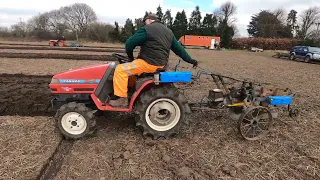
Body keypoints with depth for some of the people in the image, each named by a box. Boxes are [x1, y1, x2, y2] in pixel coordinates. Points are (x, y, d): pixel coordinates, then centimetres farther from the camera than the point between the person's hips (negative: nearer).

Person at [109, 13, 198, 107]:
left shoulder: (147, 29, -7)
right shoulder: (169, 32, 16)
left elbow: (129, 43, -9)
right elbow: (179, 48, 17)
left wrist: (131, 57, 8)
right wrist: (190, 60, 24)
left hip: (149, 64, -9)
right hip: (161, 64, 9)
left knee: (120, 69, -5)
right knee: (133, 67, 31)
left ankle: (122, 99, -7)